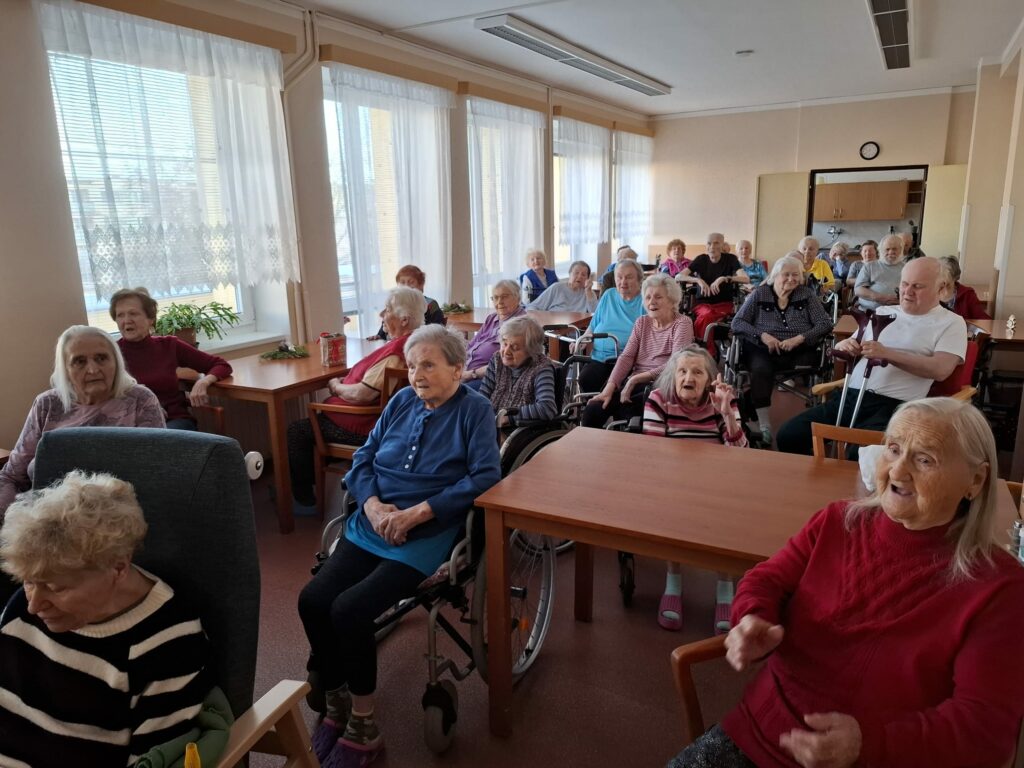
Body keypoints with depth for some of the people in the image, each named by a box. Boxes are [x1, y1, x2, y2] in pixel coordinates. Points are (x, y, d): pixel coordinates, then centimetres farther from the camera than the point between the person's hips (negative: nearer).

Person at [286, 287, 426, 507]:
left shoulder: (396, 350, -29)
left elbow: (361, 395, -29)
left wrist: (336, 386, -9)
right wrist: (345, 381, -1)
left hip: (364, 427, -10)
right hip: (379, 418, 10)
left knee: (296, 431, 6)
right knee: (314, 417, 28)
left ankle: (303, 496, 20)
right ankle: (311, 477, 36)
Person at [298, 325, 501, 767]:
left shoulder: (475, 410, -3)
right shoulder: (401, 401, 12)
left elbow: (486, 477, -15)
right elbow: (362, 460, 11)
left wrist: (416, 513, -18)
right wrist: (373, 505, -10)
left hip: (427, 534, -5)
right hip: (371, 525, 6)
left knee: (349, 609, -21)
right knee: (312, 600, -14)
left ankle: (363, 727, 2)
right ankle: (336, 702, 9)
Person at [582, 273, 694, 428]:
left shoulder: (682, 323, -2)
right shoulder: (642, 322, 15)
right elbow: (627, 357, 3)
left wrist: (636, 378, -20)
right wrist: (609, 387, -13)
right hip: (634, 384, 5)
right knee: (593, 409, -18)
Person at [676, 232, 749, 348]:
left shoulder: (730, 259, 1)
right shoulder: (701, 259, 4)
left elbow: (746, 279, -13)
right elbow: (679, 276, -6)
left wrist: (723, 278, -26)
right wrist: (698, 280, -22)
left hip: (724, 303, -1)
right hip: (703, 302, 1)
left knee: (705, 317, -35)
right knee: (707, 315, -36)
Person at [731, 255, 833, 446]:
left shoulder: (807, 295, 13)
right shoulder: (759, 294, 11)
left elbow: (825, 323, 4)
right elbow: (737, 322, 4)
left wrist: (799, 339, -13)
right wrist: (762, 335, -12)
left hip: (799, 351, 1)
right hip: (763, 349, -1)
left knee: (810, 368, -33)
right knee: (760, 369, -35)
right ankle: (764, 426, -32)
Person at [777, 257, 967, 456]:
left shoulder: (950, 322, 7)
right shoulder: (881, 312, 20)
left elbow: (941, 369, -9)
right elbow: (848, 352, 23)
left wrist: (887, 354, -18)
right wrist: (844, 347, -2)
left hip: (895, 405, -5)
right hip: (851, 396, 5)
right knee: (788, 435, -11)